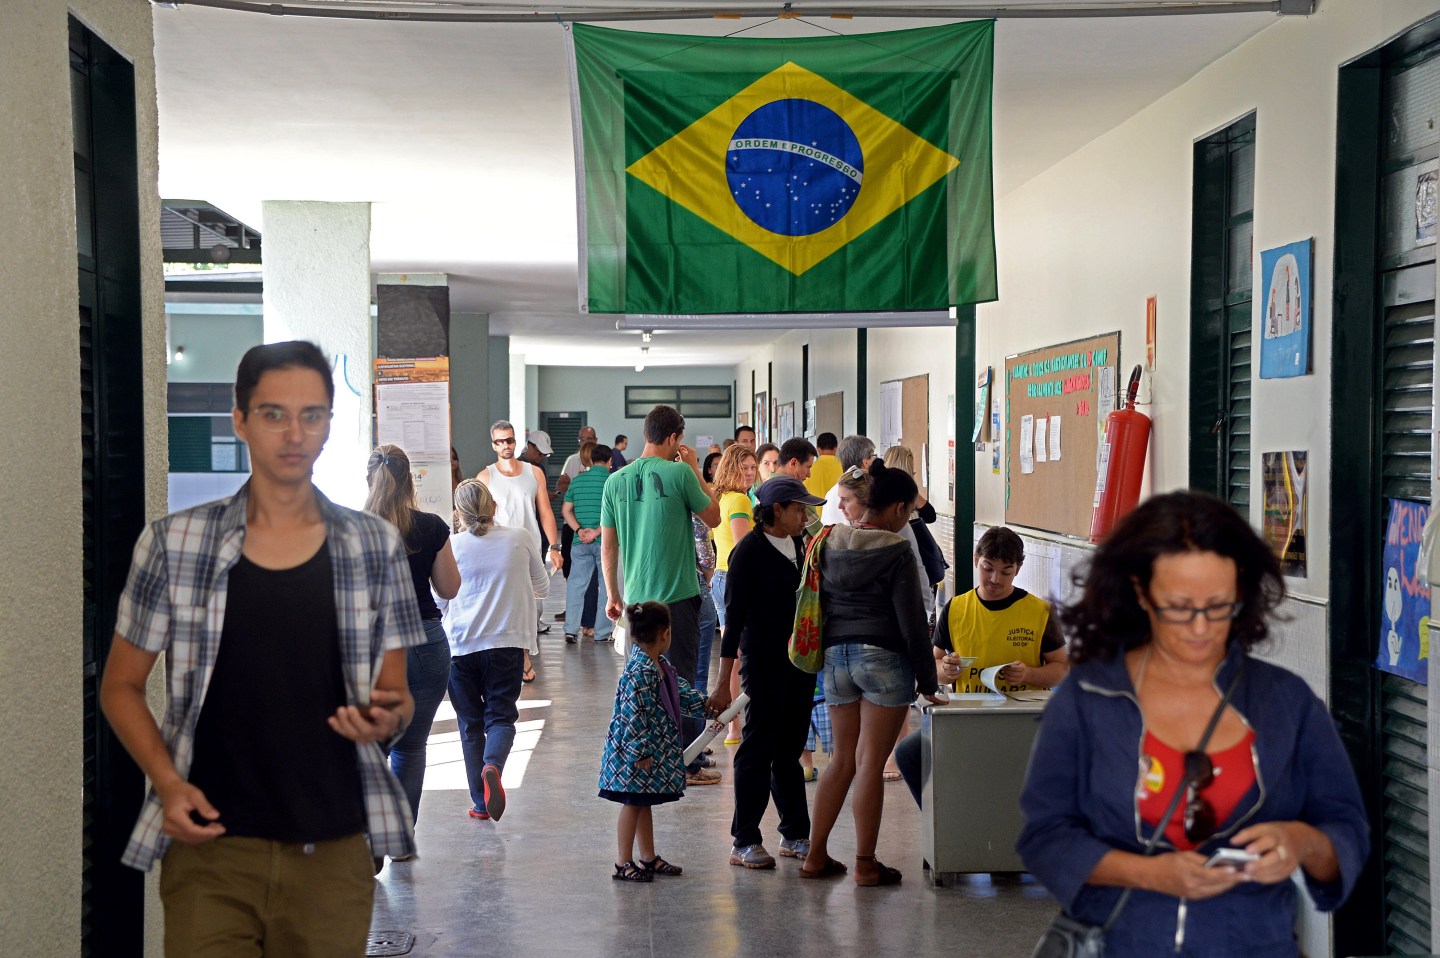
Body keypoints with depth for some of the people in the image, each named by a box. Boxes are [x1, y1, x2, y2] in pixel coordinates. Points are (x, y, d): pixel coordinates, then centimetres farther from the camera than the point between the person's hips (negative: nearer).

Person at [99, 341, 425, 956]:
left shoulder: (375, 547, 4)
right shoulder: (174, 543, 0)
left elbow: (395, 693, 10)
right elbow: (120, 686, 8)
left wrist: (387, 717, -13)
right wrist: (167, 781, -7)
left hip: (334, 852, 1)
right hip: (212, 843, -1)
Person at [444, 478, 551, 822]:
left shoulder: (452, 545, -6)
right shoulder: (520, 539, -1)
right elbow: (542, 588, 11)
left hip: (461, 643, 0)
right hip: (507, 640, 0)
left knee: (470, 723, 10)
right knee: (501, 715, 7)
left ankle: (480, 803, 10)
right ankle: (493, 766, -24)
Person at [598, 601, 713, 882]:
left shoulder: (662, 666, 7)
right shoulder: (638, 672, -24)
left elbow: (682, 694, 21)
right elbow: (633, 716, -25)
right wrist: (641, 752, -22)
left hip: (655, 749, 10)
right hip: (634, 752, -10)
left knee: (644, 802, 17)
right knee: (633, 803, -1)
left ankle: (648, 858, 27)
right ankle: (623, 864, 8)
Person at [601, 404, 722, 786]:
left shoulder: (616, 481, 3)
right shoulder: (679, 473, -11)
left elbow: (607, 545, 8)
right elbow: (713, 517, 2)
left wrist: (612, 594, 17)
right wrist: (695, 471, 8)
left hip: (637, 598, 5)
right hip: (677, 596, -4)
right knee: (681, 680, 3)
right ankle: (686, 765, 7)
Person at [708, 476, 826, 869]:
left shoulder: (802, 545, 9)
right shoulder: (750, 551, -11)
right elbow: (734, 616, -13)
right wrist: (724, 682, -15)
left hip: (800, 660, 6)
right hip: (764, 661, -6)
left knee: (789, 750, 13)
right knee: (758, 750, -1)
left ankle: (795, 835, 21)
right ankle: (744, 843, 6)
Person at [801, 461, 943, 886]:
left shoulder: (830, 545, 7)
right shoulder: (896, 552, -11)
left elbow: (819, 606, 12)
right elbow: (912, 623, -10)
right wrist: (927, 683, -4)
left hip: (835, 656, 6)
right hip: (883, 660, -6)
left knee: (842, 759, 15)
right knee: (870, 763, 0)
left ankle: (816, 855, 18)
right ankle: (865, 864, 6)